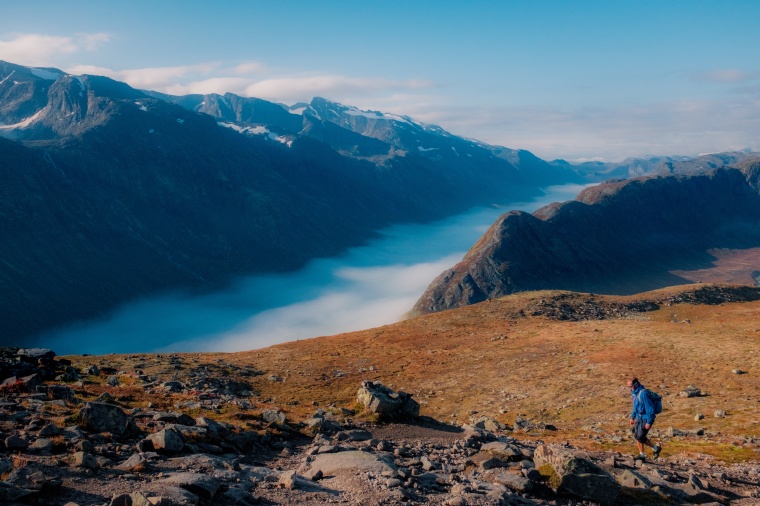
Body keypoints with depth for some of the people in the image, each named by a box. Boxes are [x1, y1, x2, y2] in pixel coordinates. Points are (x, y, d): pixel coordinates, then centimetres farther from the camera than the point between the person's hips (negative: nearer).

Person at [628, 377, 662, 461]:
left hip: (646, 419, -9)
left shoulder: (643, 394, -24)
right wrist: (632, 417, 20)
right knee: (636, 436, 8)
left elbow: (650, 408, -23)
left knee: (640, 437, -9)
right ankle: (642, 455, 18)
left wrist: (649, 422, -22)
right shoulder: (634, 393, 6)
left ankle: (656, 448, 12)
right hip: (639, 418, 9)